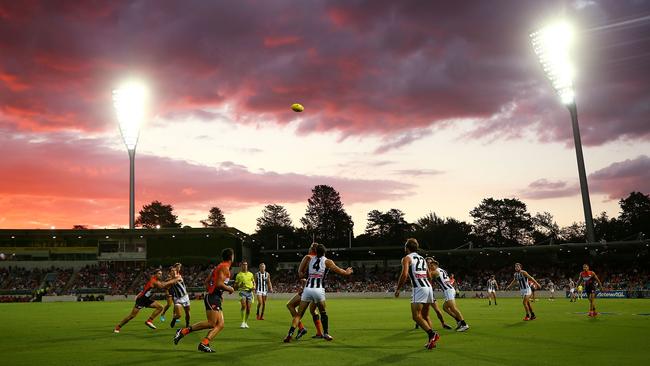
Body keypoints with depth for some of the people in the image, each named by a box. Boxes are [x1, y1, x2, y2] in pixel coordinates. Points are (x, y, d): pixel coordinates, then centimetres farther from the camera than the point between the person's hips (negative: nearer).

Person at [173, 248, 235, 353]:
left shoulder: (219, 267, 20)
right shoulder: (225, 267, -9)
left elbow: (206, 282, 22)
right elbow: (219, 284, -22)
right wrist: (229, 289, -5)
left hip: (216, 299, 10)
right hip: (213, 298, -10)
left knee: (220, 325, 2)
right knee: (211, 323, -15)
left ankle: (204, 343, -6)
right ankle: (183, 331, -11)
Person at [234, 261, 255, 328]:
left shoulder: (251, 274, 15)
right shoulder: (239, 275, 7)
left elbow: (254, 282, 23)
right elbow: (235, 285, 9)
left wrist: (254, 287, 2)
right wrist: (239, 285, -13)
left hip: (250, 292, 3)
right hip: (242, 291, -3)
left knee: (248, 308, 1)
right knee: (244, 306, -22)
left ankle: (246, 322, 18)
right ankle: (243, 322, -17)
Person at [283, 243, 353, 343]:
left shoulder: (310, 259, 16)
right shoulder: (327, 261, 8)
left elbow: (300, 275, 16)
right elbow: (340, 271, 14)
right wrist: (347, 272, 32)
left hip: (307, 289, 2)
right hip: (319, 289, -2)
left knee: (299, 314, 5)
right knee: (323, 313, 20)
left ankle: (290, 334, -8)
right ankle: (326, 334, 19)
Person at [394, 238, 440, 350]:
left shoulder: (406, 258, 1)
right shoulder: (422, 258, 23)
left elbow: (404, 275, -12)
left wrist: (397, 289, -4)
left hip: (419, 289, -8)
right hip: (429, 287, 8)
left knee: (416, 316, -7)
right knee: (425, 316, 16)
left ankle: (432, 334, -22)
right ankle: (432, 340, 10)